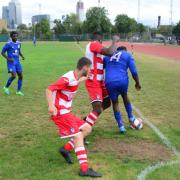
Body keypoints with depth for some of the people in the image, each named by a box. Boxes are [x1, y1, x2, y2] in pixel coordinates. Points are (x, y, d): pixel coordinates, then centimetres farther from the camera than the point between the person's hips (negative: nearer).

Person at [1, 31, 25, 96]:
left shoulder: (19, 43, 8)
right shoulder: (8, 44, -10)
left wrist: (22, 56, 4)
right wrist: (8, 59, -19)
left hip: (17, 62, 6)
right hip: (11, 62, -6)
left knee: (20, 76, 0)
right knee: (13, 75, -17)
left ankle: (18, 91, 12)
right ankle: (6, 87, 7)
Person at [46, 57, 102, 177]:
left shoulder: (75, 77, 8)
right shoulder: (68, 78, -20)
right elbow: (49, 89, -24)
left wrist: (82, 78, 45)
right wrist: (51, 105, -39)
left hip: (66, 112, 10)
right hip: (60, 113, -10)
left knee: (87, 128, 9)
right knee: (78, 136, -15)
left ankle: (66, 149, 10)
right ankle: (84, 169, -16)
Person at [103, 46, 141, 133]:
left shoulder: (108, 56, 24)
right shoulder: (128, 55, 14)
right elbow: (134, 72, 5)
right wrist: (137, 83, 18)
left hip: (110, 82, 1)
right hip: (122, 81, -1)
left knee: (115, 102, 18)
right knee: (125, 96, 30)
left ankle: (121, 126, 15)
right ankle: (131, 117, 40)